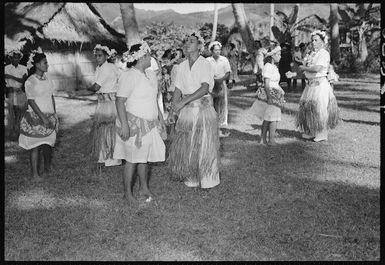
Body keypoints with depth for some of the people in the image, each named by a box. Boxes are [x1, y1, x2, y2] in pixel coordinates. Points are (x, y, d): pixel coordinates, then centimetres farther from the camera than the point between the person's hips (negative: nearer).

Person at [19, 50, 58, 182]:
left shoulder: (48, 79, 9)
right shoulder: (30, 82, -10)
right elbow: (31, 102, -13)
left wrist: (54, 114, 10)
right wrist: (43, 117, -16)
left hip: (49, 116, 6)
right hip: (35, 117, -6)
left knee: (48, 144, 10)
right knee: (35, 146, -1)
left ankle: (47, 168, 26)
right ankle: (35, 174, 6)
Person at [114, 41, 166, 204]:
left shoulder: (151, 74, 10)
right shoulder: (128, 77, -16)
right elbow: (120, 101, -19)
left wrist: (160, 117, 20)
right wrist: (124, 124, -24)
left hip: (150, 124, 7)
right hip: (133, 124, -7)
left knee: (144, 157, 14)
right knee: (132, 160, 0)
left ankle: (144, 188, 28)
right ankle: (127, 193, 14)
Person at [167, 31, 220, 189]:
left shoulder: (205, 64, -9)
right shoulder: (182, 66, 8)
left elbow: (204, 88, -20)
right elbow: (178, 90, 9)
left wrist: (183, 101, -24)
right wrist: (172, 111, 3)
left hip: (203, 108, -5)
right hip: (186, 110, 5)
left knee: (204, 145, 1)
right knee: (184, 145, 6)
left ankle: (206, 181, 16)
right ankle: (191, 179, 22)